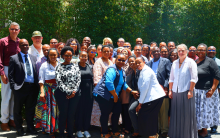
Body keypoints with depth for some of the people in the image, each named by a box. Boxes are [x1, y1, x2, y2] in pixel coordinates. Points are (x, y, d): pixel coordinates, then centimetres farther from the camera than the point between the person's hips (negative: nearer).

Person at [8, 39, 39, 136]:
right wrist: (13, 87, -11)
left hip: (32, 87, 4)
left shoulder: (33, 58, 12)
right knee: (18, 110, 7)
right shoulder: (14, 58, -1)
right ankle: (19, 129, 21)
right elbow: (11, 74, -3)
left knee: (30, 109, 12)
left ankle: (30, 128, 25)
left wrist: (37, 86, 5)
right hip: (20, 88, -3)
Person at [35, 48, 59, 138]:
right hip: (47, 89, -2)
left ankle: (54, 128, 18)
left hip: (58, 90, 2)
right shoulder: (44, 65, 0)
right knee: (47, 109, -1)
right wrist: (42, 92, -11)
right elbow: (41, 80, -3)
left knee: (56, 109, 6)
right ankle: (46, 128, 11)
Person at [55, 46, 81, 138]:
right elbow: (59, 82, -9)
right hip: (62, 94, -2)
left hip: (75, 94, 2)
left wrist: (74, 91, -8)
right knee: (63, 114, 2)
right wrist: (68, 92, -13)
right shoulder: (59, 67, -1)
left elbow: (78, 79, 4)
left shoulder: (75, 66, 8)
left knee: (71, 114, 5)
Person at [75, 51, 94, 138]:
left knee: (88, 110, 8)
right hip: (80, 91, -4)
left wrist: (92, 91, 7)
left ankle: (86, 129, 20)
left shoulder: (89, 67, 11)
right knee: (79, 110, 3)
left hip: (89, 91, 4)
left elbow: (92, 79, 13)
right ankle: (79, 130, 14)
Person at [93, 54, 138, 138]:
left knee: (117, 111, 13)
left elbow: (124, 84, 22)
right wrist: (115, 96, -18)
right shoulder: (112, 70, -18)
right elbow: (109, 83, -27)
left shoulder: (122, 71, 13)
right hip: (103, 95, -10)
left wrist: (131, 91, 11)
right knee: (105, 113, -2)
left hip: (113, 96, 10)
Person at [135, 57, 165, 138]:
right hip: (151, 97, 10)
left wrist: (140, 102, -13)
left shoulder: (146, 71, -12)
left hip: (154, 97, -10)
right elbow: (142, 88, 21)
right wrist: (140, 101, 15)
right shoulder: (142, 71, 20)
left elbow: (145, 88, -17)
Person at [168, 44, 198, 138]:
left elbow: (194, 78, -8)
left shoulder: (190, 62, -3)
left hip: (186, 92, -5)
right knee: (175, 115, 6)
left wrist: (190, 91, -13)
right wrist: (170, 90, 10)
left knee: (187, 115, -1)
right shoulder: (175, 63, 12)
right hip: (175, 92, 5)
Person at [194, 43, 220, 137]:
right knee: (197, 111, 10)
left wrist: (212, 90, -16)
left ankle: (204, 130, 19)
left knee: (205, 111, 4)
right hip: (195, 91, 5)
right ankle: (199, 128, 25)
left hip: (206, 92, -5)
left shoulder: (210, 61, -8)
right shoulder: (194, 62, 9)